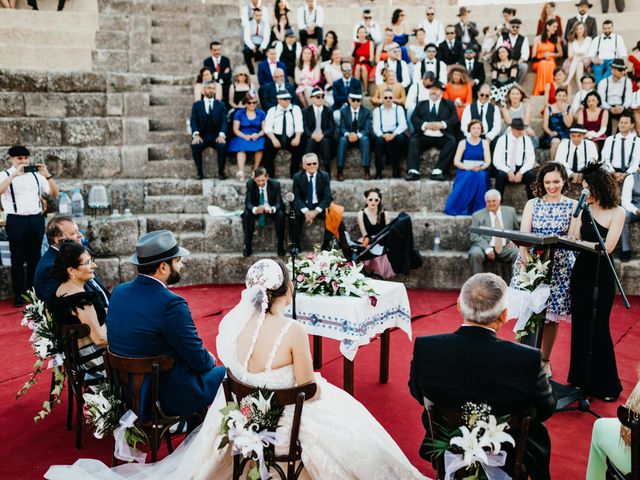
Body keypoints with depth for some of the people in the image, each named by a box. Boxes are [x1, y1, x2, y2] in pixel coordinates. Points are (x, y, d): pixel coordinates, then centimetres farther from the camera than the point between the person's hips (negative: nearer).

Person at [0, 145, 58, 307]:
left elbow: (54, 193, 5)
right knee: (18, 260, 3)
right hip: (16, 221, -3)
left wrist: (47, 175, -10)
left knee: (35, 258, 10)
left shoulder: (35, 174, 10)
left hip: (36, 219, 4)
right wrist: (14, 174, -27)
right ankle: (19, 295, 10)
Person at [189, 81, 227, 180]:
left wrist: (221, 135, -20)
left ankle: (221, 171, -15)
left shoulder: (221, 105, 12)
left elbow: (224, 121, 0)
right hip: (202, 135, 0)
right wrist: (196, 134, -21)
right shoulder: (197, 105, 11)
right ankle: (199, 171, -14)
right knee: (195, 146, -32)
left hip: (216, 135, 0)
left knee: (222, 145, -33)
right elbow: (193, 121, -1)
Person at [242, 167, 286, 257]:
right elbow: (248, 203, -18)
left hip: (272, 210, 0)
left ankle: (280, 245, -17)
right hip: (256, 210, 1)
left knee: (280, 215, -32)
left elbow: (279, 203, -19)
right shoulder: (250, 184, -15)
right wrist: (255, 209, -44)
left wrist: (272, 209, -45)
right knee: (246, 215, -30)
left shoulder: (275, 184, -17)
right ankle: (248, 245, -18)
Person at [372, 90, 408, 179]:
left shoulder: (399, 108, 11)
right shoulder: (377, 110, 13)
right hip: (382, 135, 0)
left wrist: (393, 134, -23)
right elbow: (376, 127, 1)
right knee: (379, 140, -34)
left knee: (400, 138, -34)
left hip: (395, 134, 0)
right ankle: (378, 171, -30)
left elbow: (403, 125, -3)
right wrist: (382, 135, -22)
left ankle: (396, 168, -21)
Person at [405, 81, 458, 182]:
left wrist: (442, 124, -15)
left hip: (442, 137, -1)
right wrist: (425, 125, -13)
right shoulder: (421, 104, 22)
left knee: (452, 142, -30)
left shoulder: (449, 104, 20)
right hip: (424, 136, 1)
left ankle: (438, 171, -34)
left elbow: (454, 119, 5)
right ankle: (413, 171, -34)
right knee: (413, 141, -27)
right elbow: (414, 118, 6)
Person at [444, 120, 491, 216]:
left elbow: (488, 161, 2)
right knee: (469, 175, -35)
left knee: (480, 176, -34)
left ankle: (479, 209, -28)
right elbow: (456, 162, -2)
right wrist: (468, 167, -20)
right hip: (464, 172, -1)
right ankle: (461, 207, -30)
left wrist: (480, 167, -21)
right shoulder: (463, 143, 8)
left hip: (481, 172, 1)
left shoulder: (484, 143, 13)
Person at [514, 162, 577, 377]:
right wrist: (525, 259, -21)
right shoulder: (532, 204, 6)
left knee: (552, 315, 5)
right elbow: (523, 235, -5)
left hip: (559, 267, 0)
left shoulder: (573, 206, 5)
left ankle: (545, 360, 21)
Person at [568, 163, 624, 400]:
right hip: (580, 272, 5)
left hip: (601, 276, -4)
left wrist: (579, 241, -20)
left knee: (598, 328, 1)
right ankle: (581, 379, 24)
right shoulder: (584, 210, 5)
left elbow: (607, 247, -17)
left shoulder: (617, 212, -9)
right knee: (579, 326, 9)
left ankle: (606, 385, 18)